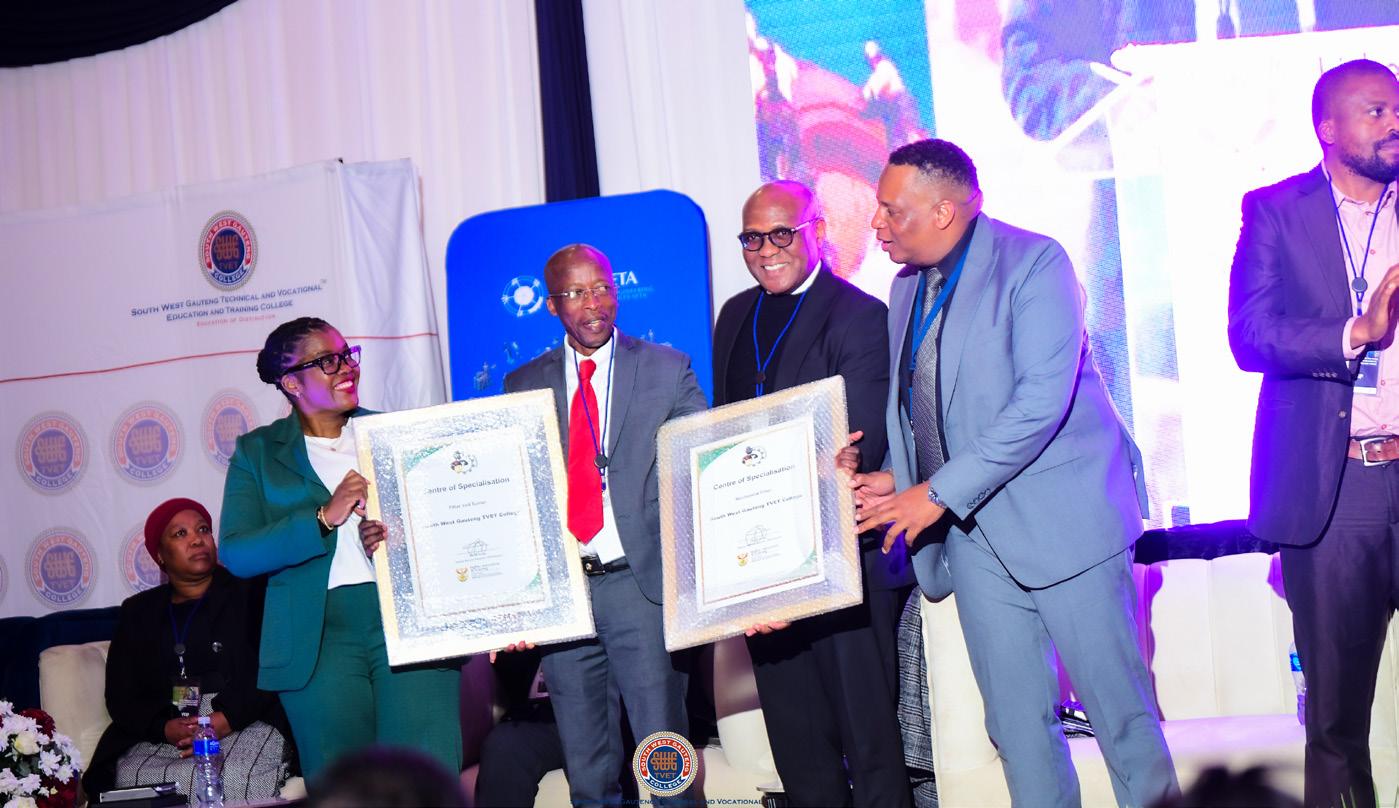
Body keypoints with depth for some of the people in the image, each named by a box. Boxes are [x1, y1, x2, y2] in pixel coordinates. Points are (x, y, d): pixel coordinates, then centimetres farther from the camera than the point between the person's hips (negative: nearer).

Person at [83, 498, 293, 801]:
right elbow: (120, 695, 11)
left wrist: (226, 720, -16)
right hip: (159, 738, 3)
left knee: (234, 777, -37)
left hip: (244, 726, -3)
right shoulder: (137, 612, 21)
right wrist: (165, 728, -10)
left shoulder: (249, 591, 12)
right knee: (132, 777, -31)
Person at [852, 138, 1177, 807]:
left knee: (1119, 707, -1)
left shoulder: (1033, 262, -10)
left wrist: (939, 492, -20)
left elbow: (1042, 400, -20)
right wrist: (897, 478, 1)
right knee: (1016, 724, 7)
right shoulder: (907, 287, 14)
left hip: (1062, 518, -6)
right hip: (972, 532, 7)